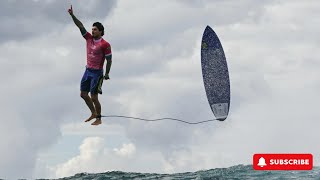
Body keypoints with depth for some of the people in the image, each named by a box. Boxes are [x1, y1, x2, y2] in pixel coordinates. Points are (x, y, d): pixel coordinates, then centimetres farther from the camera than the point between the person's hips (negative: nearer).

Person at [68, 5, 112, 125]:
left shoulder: (105, 45, -13)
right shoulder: (89, 38, 4)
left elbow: (109, 60, -10)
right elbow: (80, 26, 1)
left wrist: (107, 74, -12)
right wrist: (72, 15, -8)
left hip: (97, 73, -7)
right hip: (88, 70, 7)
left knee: (94, 97, -6)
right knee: (83, 94, 11)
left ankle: (98, 119, 7)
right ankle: (93, 113, 28)